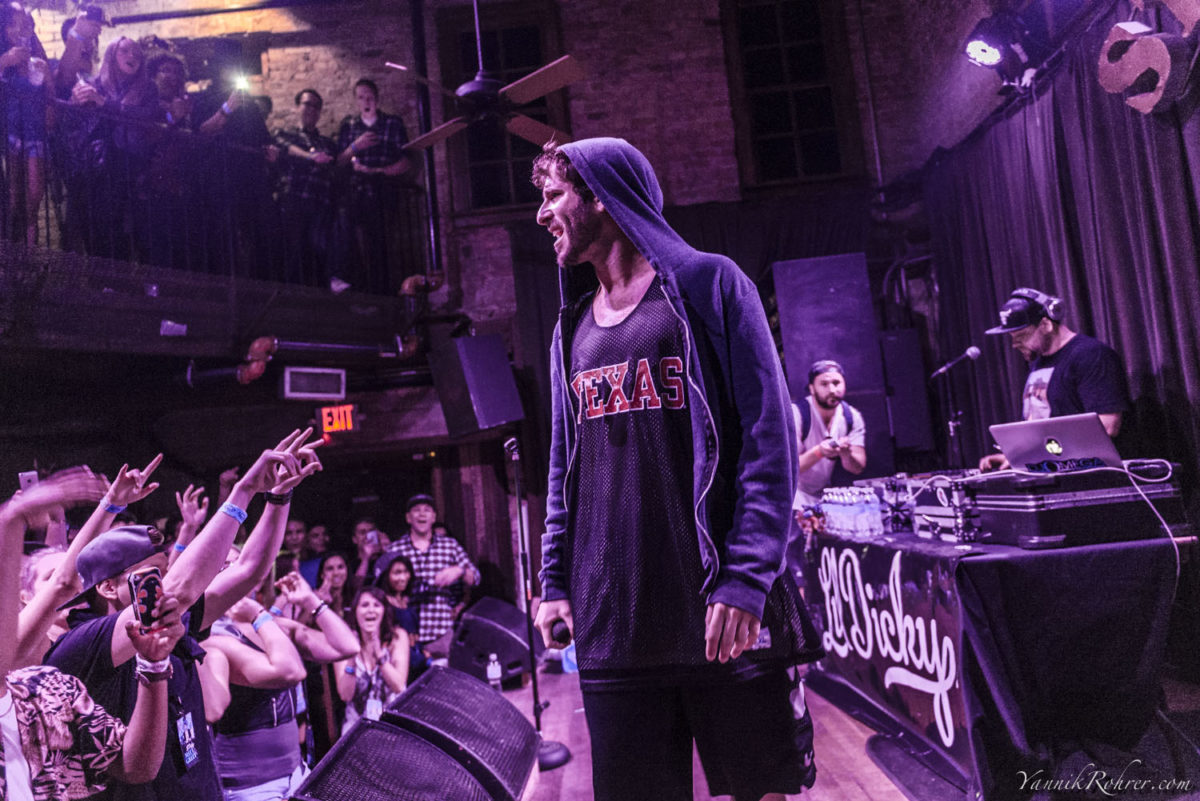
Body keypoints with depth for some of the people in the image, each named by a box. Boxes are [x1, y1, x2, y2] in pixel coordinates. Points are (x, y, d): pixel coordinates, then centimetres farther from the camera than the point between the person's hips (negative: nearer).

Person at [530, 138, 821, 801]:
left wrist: (746, 580, -16)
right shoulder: (573, 325, 15)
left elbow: (768, 440, -8)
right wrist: (556, 579, 10)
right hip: (612, 619, 5)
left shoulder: (708, 285, -1)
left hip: (724, 610, -4)